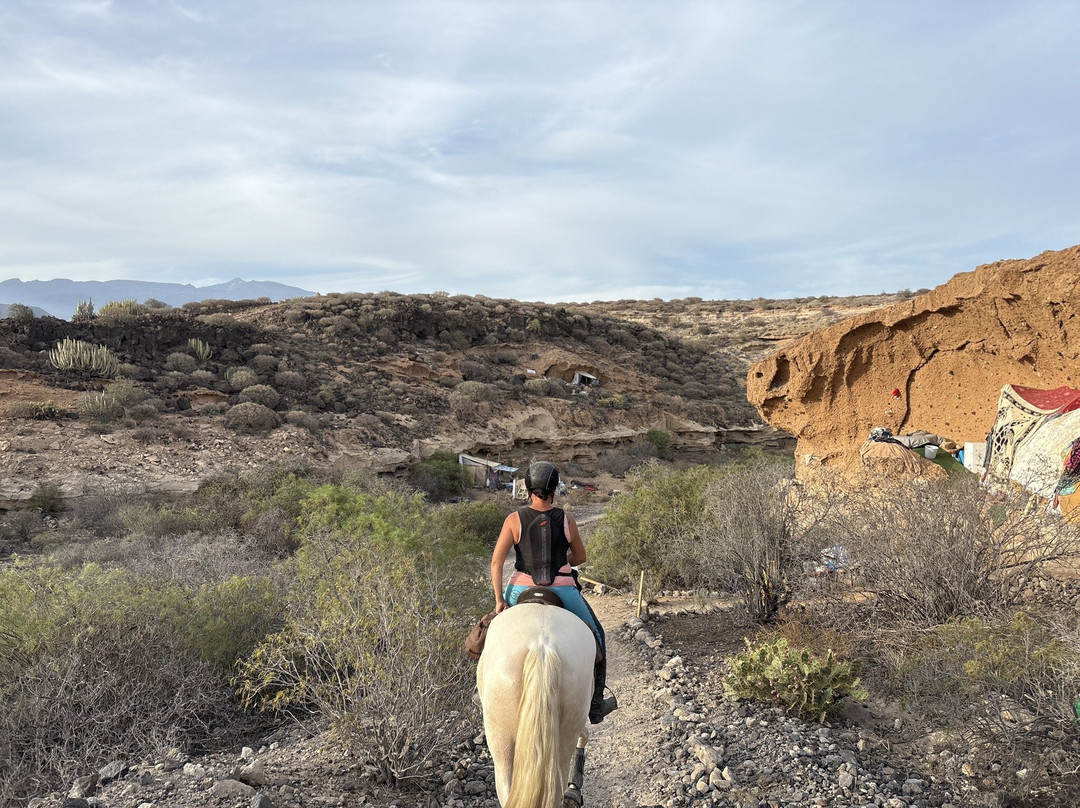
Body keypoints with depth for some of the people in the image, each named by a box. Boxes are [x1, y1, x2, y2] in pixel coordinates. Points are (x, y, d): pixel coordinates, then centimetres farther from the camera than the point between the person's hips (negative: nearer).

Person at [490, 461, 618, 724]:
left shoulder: (514, 519, -7)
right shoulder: (566, 520, -5)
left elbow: (496, 560, -11)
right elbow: (580, 557, 8)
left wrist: (499, 599, -6)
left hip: (521, 593, 1)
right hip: (563, 593, 0)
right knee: (596, 637, 23)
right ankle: (595, 705, 29)